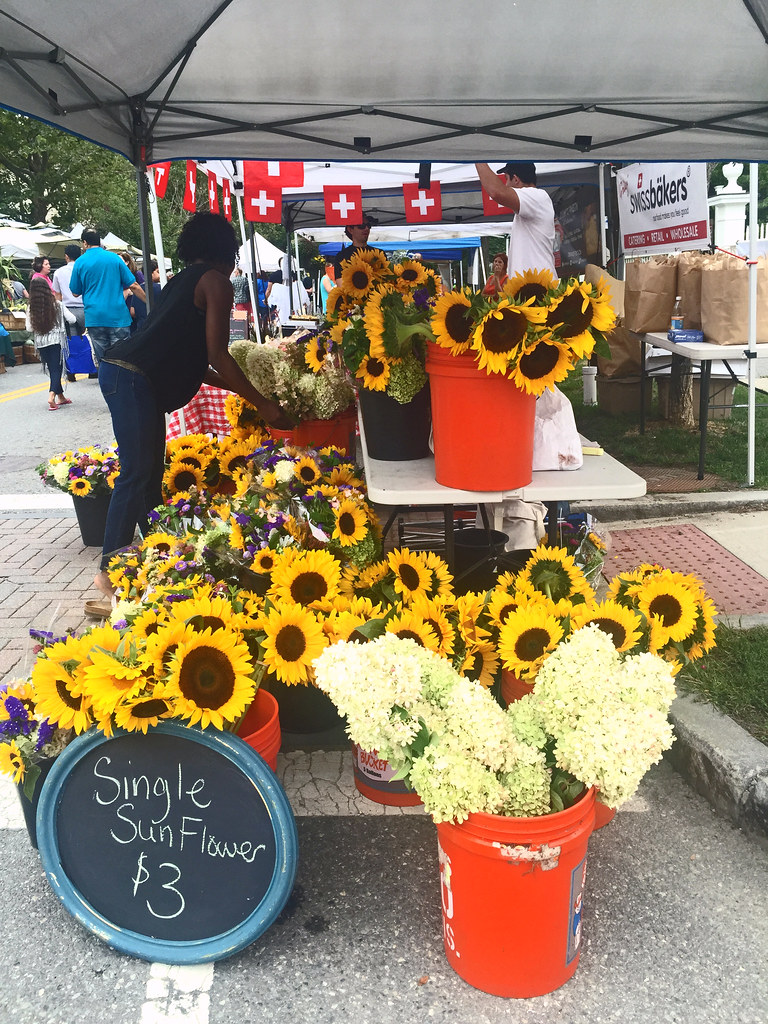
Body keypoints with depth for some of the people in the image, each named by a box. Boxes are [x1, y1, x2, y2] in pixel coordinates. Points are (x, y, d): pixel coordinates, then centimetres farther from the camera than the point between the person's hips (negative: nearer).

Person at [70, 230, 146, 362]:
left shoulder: (80, 262, 4)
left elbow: (75, 293, 10)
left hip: (94, 318, 0)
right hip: (118, 316, 0)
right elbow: (133, 286, 2)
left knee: (102, 360, 5)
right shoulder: (114, 257, 4)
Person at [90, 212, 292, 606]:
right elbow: (217, 356, -8)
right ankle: (110, 570, -3)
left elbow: (190, 359, 25)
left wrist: (237, 387, 32)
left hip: (122, 372, 9)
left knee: (150, 473, 13)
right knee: (136, 475, -7)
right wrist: (263, 404, -3)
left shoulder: (183, 280, 25)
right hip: (134, 379, -9)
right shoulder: (215, 281, -1)